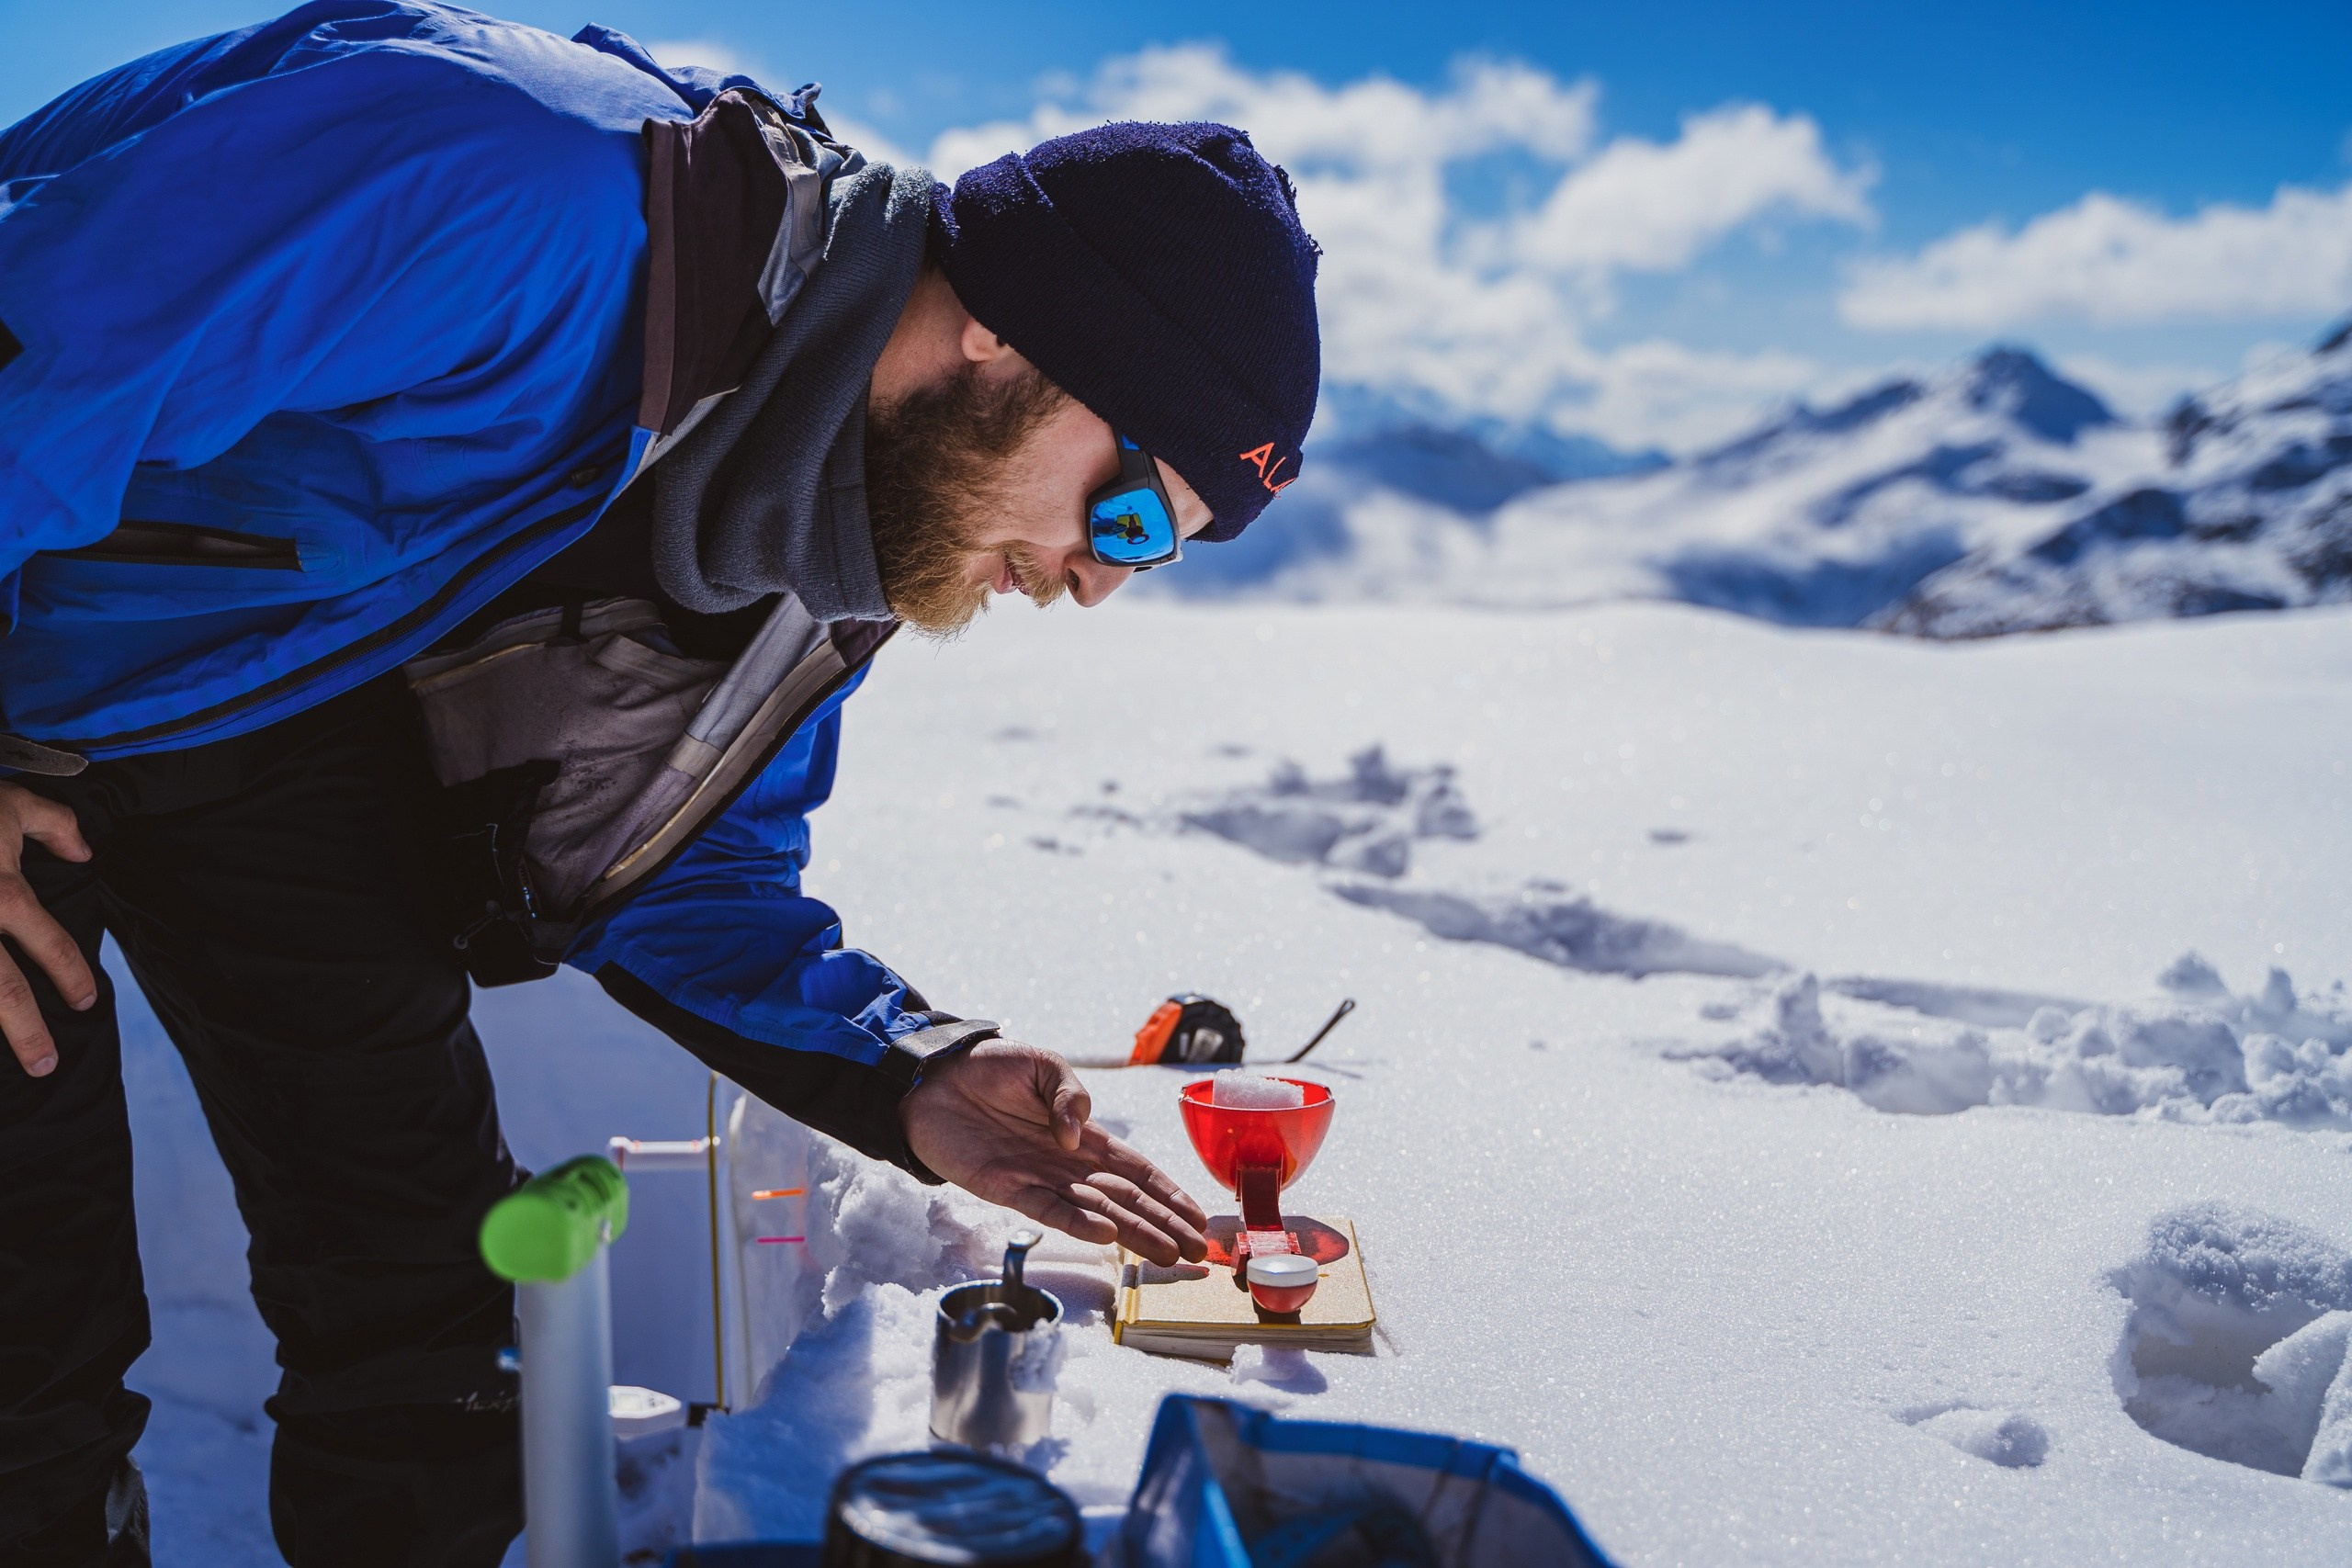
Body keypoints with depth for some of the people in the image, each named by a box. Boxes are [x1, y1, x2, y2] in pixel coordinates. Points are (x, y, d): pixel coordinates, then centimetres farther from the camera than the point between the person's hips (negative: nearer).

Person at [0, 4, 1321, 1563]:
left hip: (264, 717, 6)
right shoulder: (507, 201, -38)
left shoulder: (865, 509, -10)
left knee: (417, 1274, 2)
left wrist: (904, 1080, -15)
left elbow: (684, 870, 0)